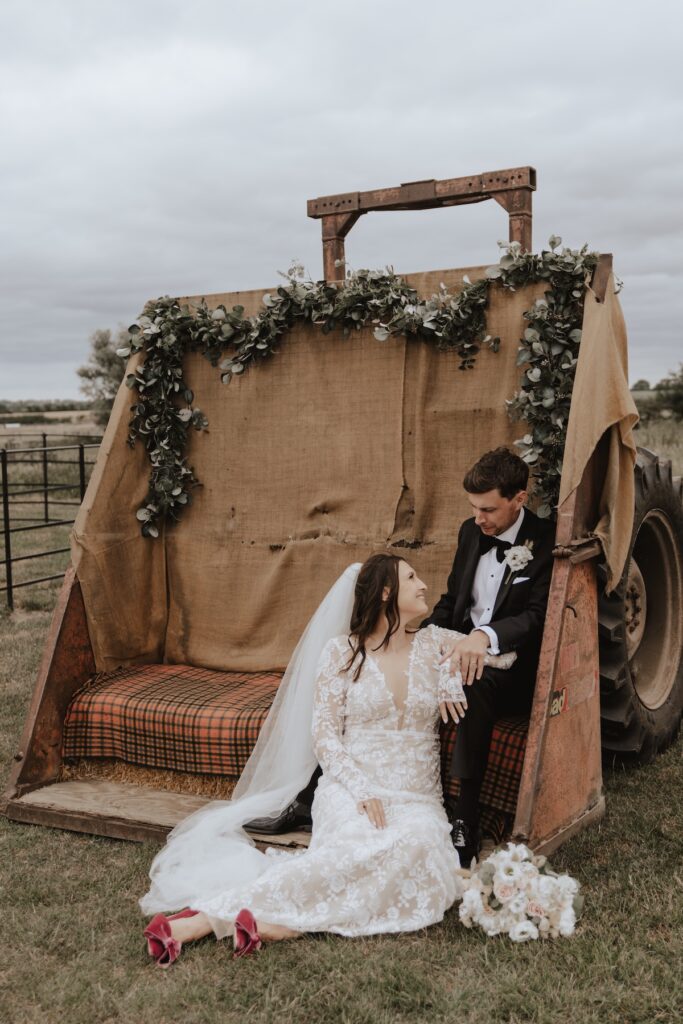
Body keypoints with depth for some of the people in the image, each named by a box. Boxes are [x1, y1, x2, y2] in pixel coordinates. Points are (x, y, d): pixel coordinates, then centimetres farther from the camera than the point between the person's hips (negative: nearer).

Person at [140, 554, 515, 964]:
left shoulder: (434, 644, 12)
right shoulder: (343, 650, 2)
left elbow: (507, 653, 17)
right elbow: (323, 731, -2)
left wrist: (454, 669, -1)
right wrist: (360, 789, -16)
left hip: (417, 798, 4)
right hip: (353, 786, -3)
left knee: (420, 842, -34)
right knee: (368, 847, -38)